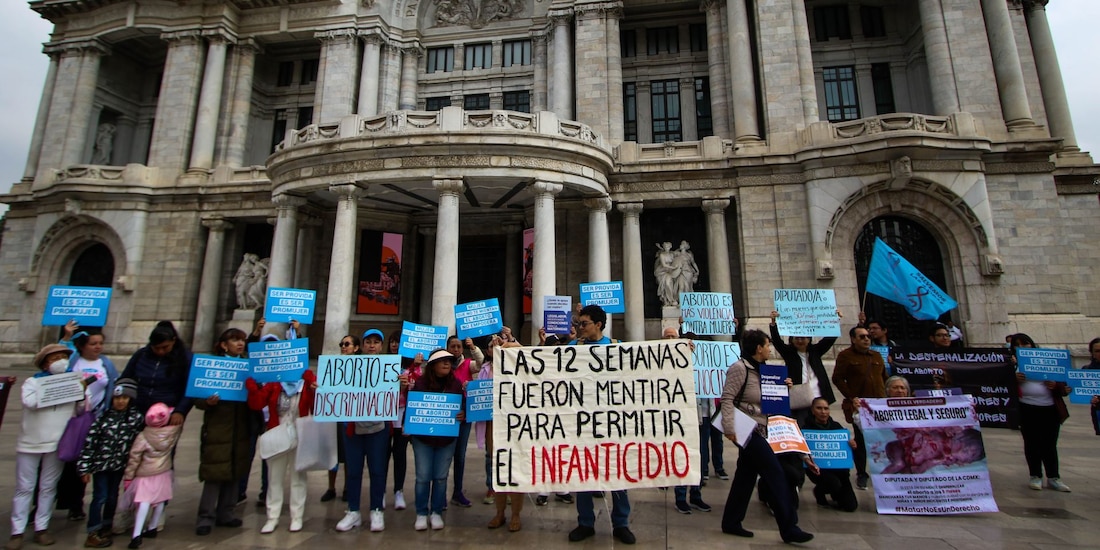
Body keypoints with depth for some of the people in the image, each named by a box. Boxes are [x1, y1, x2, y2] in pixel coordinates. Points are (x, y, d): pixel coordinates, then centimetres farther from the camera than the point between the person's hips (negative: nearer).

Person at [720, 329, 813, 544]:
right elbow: (727, 398, -21)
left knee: (746, 474, 12)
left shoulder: (760, 369, 13)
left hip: (758, 430, 9)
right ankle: (789, 528, 4)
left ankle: (731, 522, 21)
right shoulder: (739, 368, -16)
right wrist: (729, 428, -26)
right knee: (775, 473, -6)